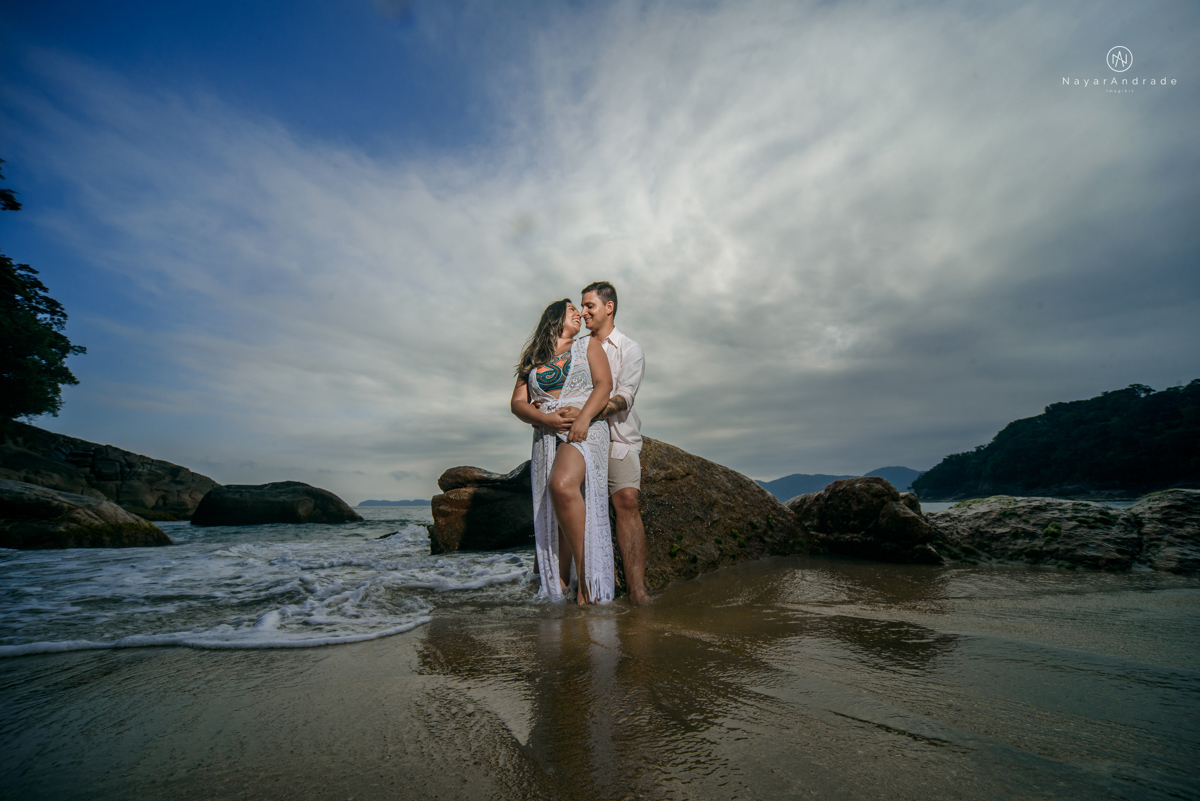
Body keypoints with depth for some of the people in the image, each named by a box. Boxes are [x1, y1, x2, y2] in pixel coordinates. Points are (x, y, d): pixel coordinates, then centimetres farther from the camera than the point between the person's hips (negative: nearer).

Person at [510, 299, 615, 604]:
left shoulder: (588, 345, 16)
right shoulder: (533, 360, 21)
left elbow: (604, 384, 2)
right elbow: (517, 403, 11)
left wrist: (583, 416, -15)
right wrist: (545, 418, -9)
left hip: (586, 430, -3)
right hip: (546, 436, 4)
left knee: (563, 485, -31)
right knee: (553, 516, -1)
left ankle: (585, 575, -23)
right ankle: (559, 585, 7)